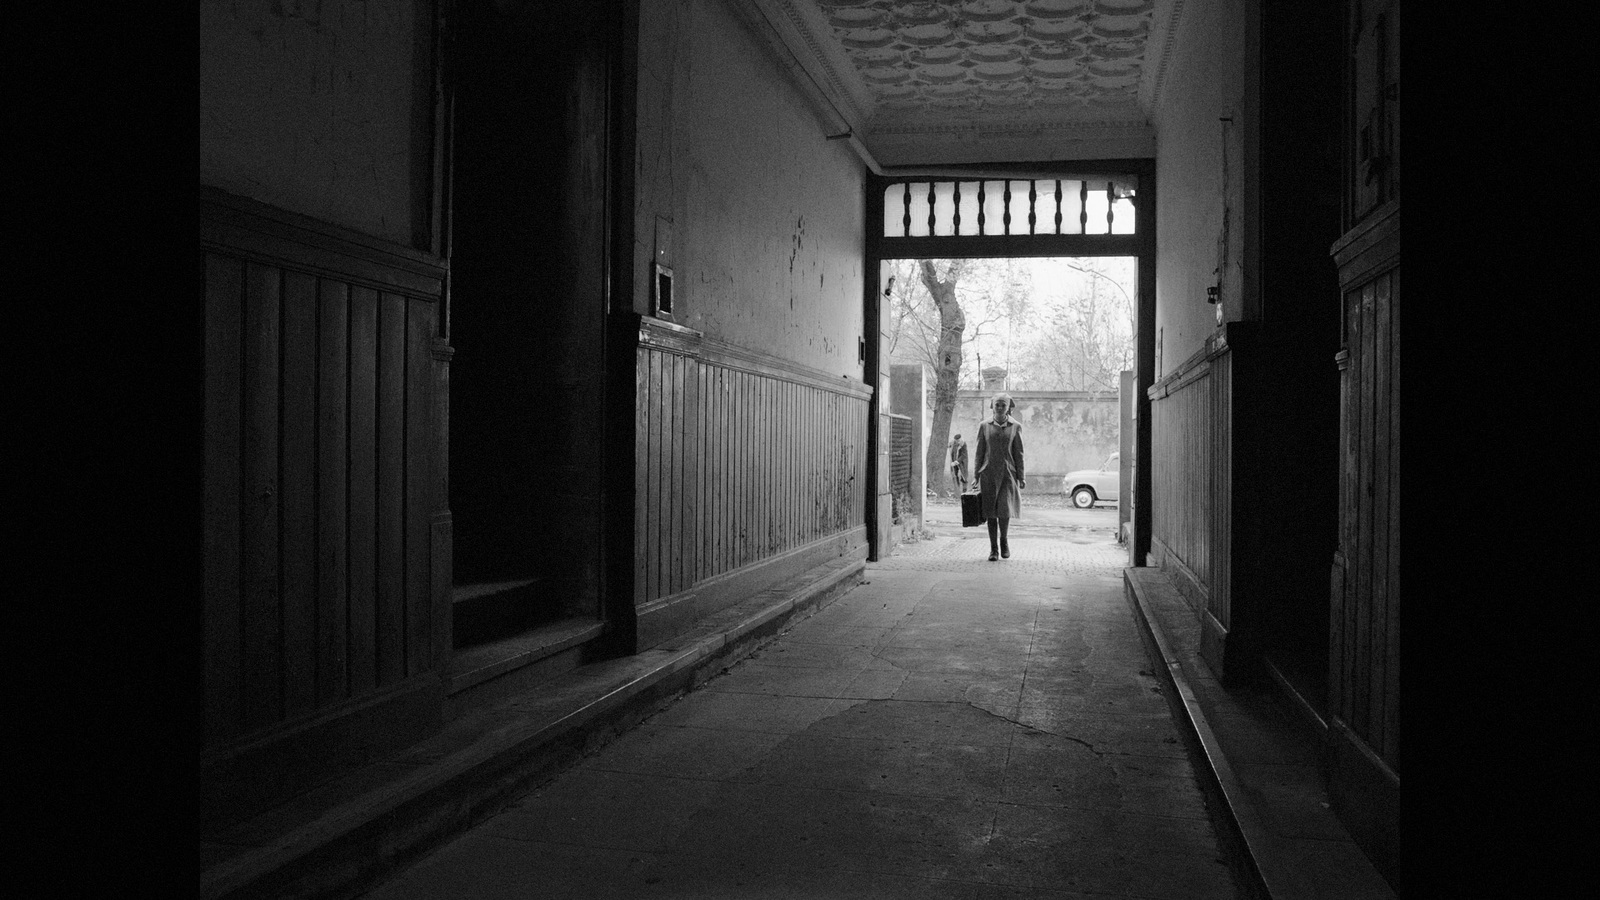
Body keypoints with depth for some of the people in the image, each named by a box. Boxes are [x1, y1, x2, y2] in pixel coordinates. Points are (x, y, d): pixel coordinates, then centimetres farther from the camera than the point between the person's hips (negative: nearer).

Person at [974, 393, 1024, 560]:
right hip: (989, 473, 1)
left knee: (1005, 509, -12)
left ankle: (1004, 541, 14)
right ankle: (994, 549, 10)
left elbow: (1018, 453, 4)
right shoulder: (985, 426, 5)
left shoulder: (1015, 427, 3)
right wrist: (976, 475, 4)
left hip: (1008, 473, -1)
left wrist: (1021, 477, 1)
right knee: (991, 512, 1)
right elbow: (980, 452, 7)